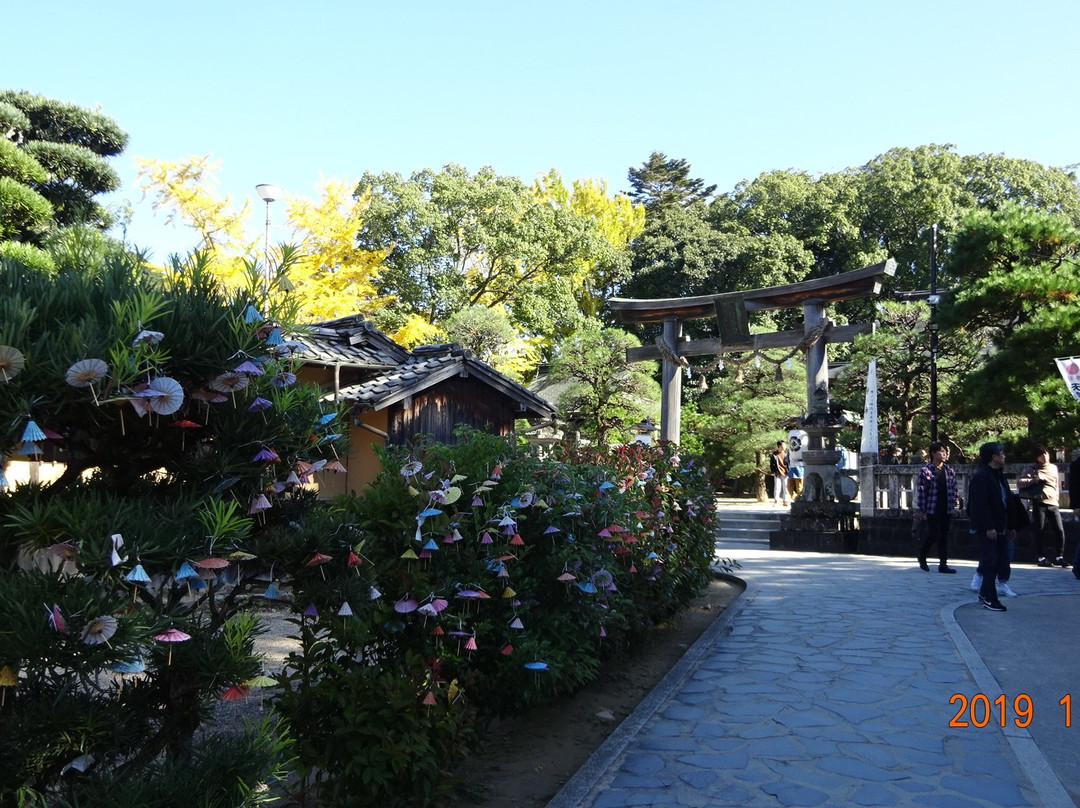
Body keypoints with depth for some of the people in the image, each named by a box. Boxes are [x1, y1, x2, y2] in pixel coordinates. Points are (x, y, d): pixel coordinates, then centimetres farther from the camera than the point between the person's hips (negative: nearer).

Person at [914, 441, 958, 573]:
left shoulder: (950, 470, 8)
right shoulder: (925, 471, -7)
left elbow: (954, 488, 14)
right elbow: (920, 491, -7)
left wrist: (955, 501, 4)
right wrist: (920, 509, -9)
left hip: (946, 509, 5)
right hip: (932, 508, -5)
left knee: (944, 536, 6)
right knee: (933, 534, -6)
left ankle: (943, 564, 11)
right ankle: (922, 556, 19)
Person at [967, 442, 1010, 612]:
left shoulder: (999, 475, 14)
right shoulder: (980, 476, -15)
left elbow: (1006, 500, 17)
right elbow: (980, 504, -19)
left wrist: (1009, 525, 13)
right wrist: (989, 527, -21)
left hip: (1000, 527, 9)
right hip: (986, 529, -9)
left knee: (1001, 561, 11)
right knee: (991, 562, -5)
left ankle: (985, 594, 21)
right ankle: (989, 599, 2)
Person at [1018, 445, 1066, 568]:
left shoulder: (1054, 468, 17)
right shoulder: (1031, 469, 3)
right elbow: (1019, 483, -7)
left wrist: (1056, 498, 20)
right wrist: (1035, 480, -13)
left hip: (1053, 504, 4)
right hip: (1039, 503, -4)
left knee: (1059, 531, -3)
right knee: (1039, 532, 0)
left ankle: (1059, 556, 8)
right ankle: (1042, 557, 8)